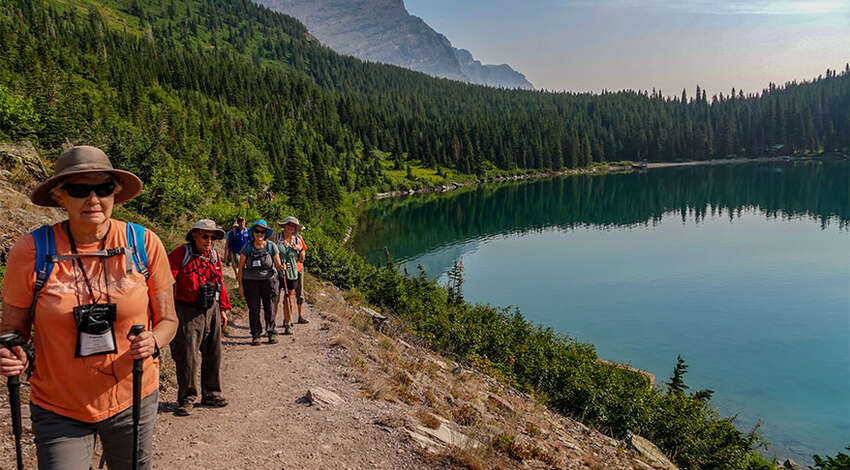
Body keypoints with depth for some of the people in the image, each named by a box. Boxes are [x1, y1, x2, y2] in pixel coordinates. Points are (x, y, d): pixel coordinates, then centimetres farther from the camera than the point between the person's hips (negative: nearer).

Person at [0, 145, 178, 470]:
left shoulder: (144, 243, -9)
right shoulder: (31, 250, -11)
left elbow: (167, 320, -1)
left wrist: (152, 342, -21)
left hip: (132, 401, 1)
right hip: (58, 410, -1)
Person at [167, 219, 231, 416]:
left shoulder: (214, 255, 10)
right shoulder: (181, 254, -8)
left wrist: (223, 309, 19)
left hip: (211, 311, 6)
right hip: (188, 311, -6)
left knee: (213, 354, 11)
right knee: (187, 356, -3)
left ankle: (211, 394, 25)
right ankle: (187, 398, 11)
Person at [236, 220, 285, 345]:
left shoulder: (271, 246, 0)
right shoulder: (247, 247, 0)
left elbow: (278, 264, 3)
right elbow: (240, 267, 3)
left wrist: (281, 267, -21)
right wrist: (240, 285, -2)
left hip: (268, 280, 0)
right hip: (251, 282, 0)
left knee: (269, 308, 3)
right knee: (253, 309, 3)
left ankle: (271, 333, 15)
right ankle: (255, 335, 14)